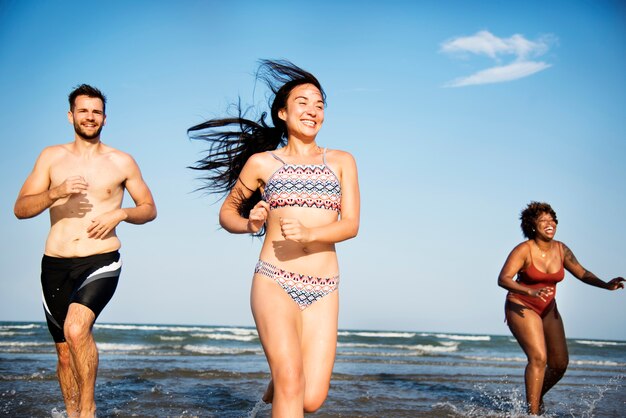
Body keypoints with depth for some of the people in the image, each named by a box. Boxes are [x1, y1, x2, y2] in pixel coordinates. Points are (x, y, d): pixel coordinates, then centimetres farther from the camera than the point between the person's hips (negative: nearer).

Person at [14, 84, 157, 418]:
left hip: (100, 262, -3)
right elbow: (20, 209, 3)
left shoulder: (122, 162, 6)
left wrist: (120, 214, -8)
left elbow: (150, 209, 12)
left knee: (76, 329, -27)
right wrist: (55, 193, -16)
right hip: (55, 265, 3)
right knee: (65, 352, 10)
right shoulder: (51, 157, 9)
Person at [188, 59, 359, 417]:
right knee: (291, 382, -18)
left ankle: (277, 382, 31)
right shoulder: (262, 163, 7)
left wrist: (309, 233, -18)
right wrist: (249, 224, -7)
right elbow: (227, 211, 17)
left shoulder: (341, 162, 10)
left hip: (323, 292, 2)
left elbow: (351, 225, 2)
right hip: (275, 283, -2)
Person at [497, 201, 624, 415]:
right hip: (521, 308, -6)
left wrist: (606, 285, -11)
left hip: (548, 310, 6)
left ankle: (537, 397, 32)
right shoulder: (524, 250, -18)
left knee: (560, 363, 6)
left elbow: (582, 273, 7)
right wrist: (531, 292, -42)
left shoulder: (561, 249, -1)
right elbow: (503, 279, -27)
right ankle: (532, 412, -12)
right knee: (538, 358, -20)